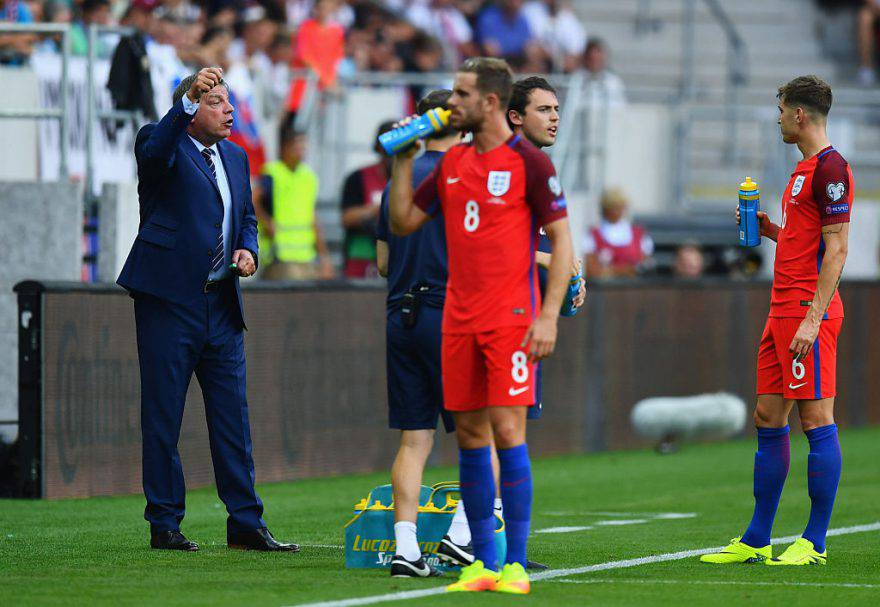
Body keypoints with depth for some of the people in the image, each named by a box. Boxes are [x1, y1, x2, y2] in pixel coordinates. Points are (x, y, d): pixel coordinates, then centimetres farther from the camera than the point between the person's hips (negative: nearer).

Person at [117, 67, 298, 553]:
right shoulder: (163, 145, -5)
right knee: (163, 417, 0)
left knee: (233, 417, 7)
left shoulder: (235, 157, 17)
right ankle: (164, 525, 6)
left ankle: (245, 523, 11)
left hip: (221, 304, 7)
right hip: (169, 299, -6)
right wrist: (187, 102, -38)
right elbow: (154, 152, -29)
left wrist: (248, 250, 4)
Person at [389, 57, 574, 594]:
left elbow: (562, 241, -6)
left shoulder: (529, 162, -5)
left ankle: (515, 564, -7)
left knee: (506, 430, -10)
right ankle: (483, 563, 10)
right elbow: (403, 221, 19)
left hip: (510, 319, -6)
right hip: (459, 318, 6)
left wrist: (549, 315, -13)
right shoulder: (452, 163, 13)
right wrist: (403, 160, 8)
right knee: (470, 434, 5)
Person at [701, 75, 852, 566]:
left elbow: (836, 249, -17)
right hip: (783, 311, 10)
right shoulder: (806, 169, 19)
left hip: (808, 313, -10)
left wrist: (813, 318, -21)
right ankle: (757, 541, 14)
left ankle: (815, 543, -3)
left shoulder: (830, 168, -12)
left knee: (817, 420, -6)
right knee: (769, 420, 10)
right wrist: (771, 230, 14)